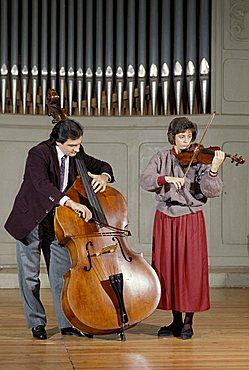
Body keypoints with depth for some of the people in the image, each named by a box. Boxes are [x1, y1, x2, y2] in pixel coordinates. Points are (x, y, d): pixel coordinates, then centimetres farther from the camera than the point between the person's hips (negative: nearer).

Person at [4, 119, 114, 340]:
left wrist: (103, 176, -17)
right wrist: (71, 203, -52)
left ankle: (67, 323, 9)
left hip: (57, 222, 4)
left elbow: (103, 166, 9)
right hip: (30, 222, -4)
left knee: (63, 274, 1)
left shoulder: (76, 154, -4)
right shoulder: (39, 154, -23)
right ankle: (37, 323, 19)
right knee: (29, 276, 4)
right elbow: (41, 184, -40)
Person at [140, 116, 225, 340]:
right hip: (165, 219, 2)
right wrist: (167, 178, -24)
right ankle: (176, 320, 17)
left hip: (191, 220, -2)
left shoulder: (199, 160, -1)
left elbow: (212, 191, -12)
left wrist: (213, 170, -29)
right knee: (167, 268, 5)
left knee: (191, 269, -2)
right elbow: (145, 181, -8)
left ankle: (188, 322, 10)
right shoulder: (162, 158, 7)